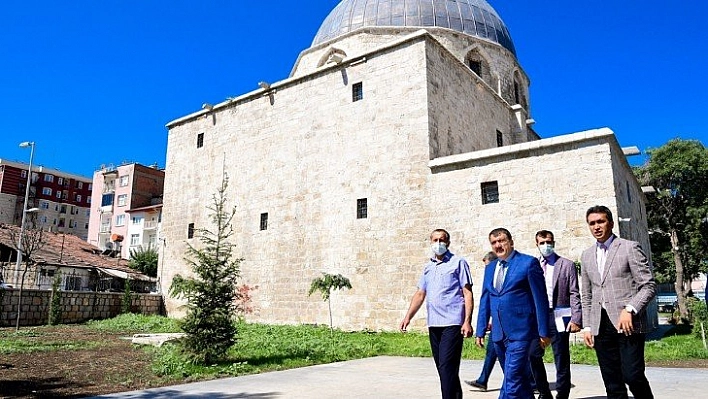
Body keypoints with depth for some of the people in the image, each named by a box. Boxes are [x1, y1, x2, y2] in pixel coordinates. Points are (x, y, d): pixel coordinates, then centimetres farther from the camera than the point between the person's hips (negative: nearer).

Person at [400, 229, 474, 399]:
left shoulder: (458, 262, -1)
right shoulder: (428, 267, 16)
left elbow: (467, 293, -6)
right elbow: (420, 294, 17)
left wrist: (467, 321, -15)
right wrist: (408, 317, 7)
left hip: (452, 323, -6)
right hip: (433, 324, 6)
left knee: (447, 366, -11)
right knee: (442, 367, 13)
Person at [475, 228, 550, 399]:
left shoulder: (529, 263, -5)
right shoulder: (490, 269, 13)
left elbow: (540, 299, -5)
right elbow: (485, 301, 16)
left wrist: (543, 332, -7)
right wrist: (480, 331, 13)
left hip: (520, 332, -6)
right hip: (498, 333, 6)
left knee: (512, 379, -10)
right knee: (519, 378, 17)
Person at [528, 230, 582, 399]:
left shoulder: (567, 265, 3)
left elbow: (574, 294, -1)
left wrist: (576, 319, -9)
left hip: (558, 317, -3)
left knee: (561, 360, 4)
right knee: (533, 355, 2)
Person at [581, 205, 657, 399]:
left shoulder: (630, 247, 1)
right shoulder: (586, 256, 15)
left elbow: (649, 286, -4)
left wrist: (629, 309, -17)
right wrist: (587, 326, 11)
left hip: (628, 323, -4)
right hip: (601, 326, 5)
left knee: (632, 375, -10)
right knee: (612, 382, 6)